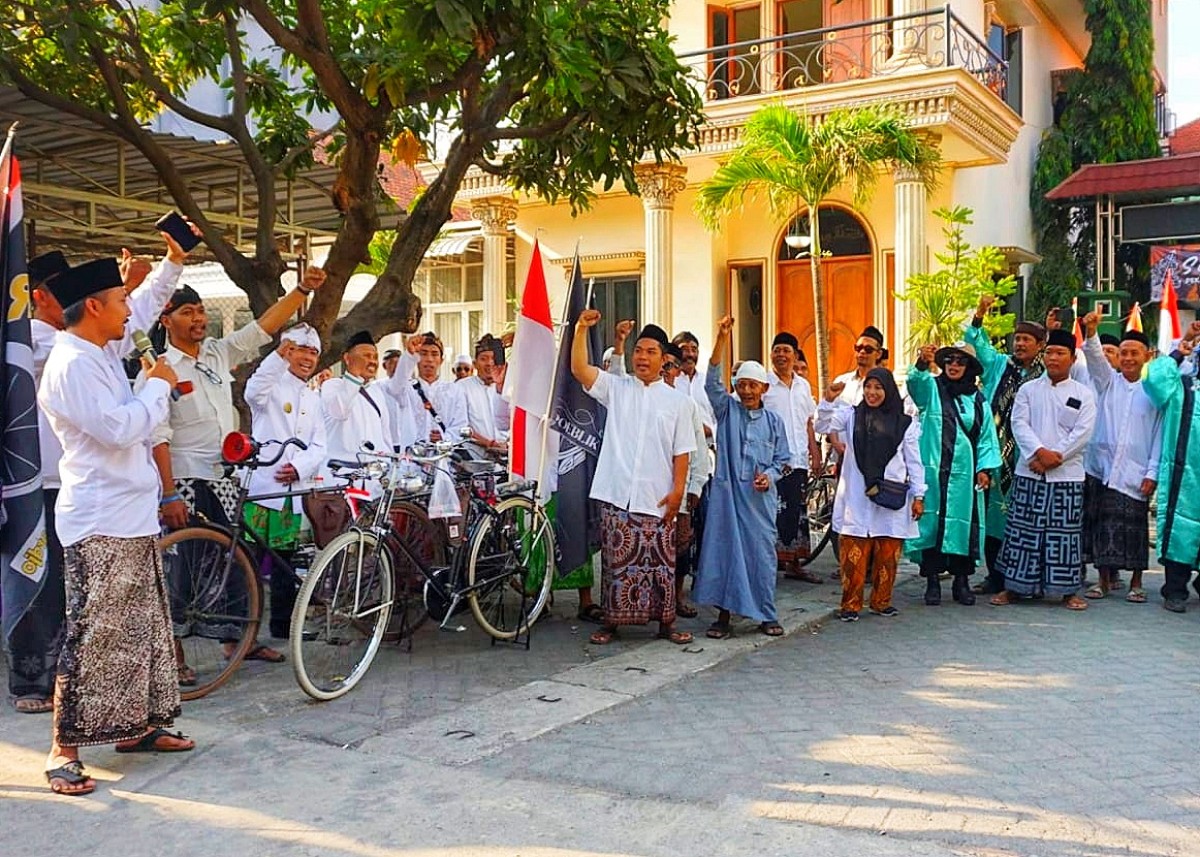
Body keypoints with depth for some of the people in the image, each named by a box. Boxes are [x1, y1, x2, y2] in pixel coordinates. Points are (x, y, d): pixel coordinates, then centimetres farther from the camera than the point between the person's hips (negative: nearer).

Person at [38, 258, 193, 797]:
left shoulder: (102, 353, 12)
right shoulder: (71, 365, -17)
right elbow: (119, 428, -23)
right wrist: (159, 384, -10)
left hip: (131, 519, 10)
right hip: (99, 525, -10)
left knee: (142, 630, 15)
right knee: (92, 637, -7)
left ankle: (136, 726, 26)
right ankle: (63, 750, 2)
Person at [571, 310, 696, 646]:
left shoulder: (674, 400, 7)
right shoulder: (616, 388, 7)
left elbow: (681, 452, 4)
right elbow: (579, 368, -7)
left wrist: (678, 490, -5)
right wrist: (582, 328, -17)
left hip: (657, 498, 0)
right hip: (617, 494, 0)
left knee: (661, 562, 5)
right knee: (616, 561, 4)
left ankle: (665, 621, 17)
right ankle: (611, 621, 15)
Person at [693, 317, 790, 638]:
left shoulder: (774, 420, 9)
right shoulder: (727, 409, 5)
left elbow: (782, 459, 12)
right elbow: (712, 382, -10)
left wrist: (769, 475, -10)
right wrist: (722, 339, -21)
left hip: (761, 496, 1)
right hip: (727, 492, -1)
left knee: (762, 552, 4)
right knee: (723, 549, 0)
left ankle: (766, 615, 15)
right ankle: (723, 614, 9)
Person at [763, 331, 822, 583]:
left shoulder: (803, 386, 14)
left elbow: (808, 423, 19)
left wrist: (815, 452, 12)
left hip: (799, 460, 6)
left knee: (797, 512, 10)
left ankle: (794, 563, 18)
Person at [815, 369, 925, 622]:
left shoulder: (905, 423, 7)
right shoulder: (851, 415, 7)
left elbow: (914, 462, 8)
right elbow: (822, 426, -7)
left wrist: (919, 495, 4)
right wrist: (828, 401, -21)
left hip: (891, 497, 1)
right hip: (857, 497, -1)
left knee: (887, 554, 6)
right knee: (853, 554, -2)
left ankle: (881, 602, 19)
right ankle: (850, 604, 7)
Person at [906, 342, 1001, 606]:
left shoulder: (978, 399, 11)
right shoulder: (931, 388, 4)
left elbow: (986, 436, 11)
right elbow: (915, 381, -20)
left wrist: (985, 468, 1)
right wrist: (923, 363, -40)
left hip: (964, 473, 2)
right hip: (933, 469, -2)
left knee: (963, 523, 4)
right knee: (931, 522, -2)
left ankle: (961, 580, 15)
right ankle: (932, 581, 5)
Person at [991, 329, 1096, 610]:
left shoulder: (1084, 394, 5)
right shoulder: (1028, 390, 9)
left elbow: (1082, 432, -4)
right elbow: (1019, 424, -2)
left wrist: (1055, 455, -13)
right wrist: (1040, 452, -16)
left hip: (1066, 474, -1)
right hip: (1028, 472, 1)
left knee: (1065, 531, 2)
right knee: (1023, 528, 3)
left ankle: (1068, 589, 13)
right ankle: (1013, 586, 12)